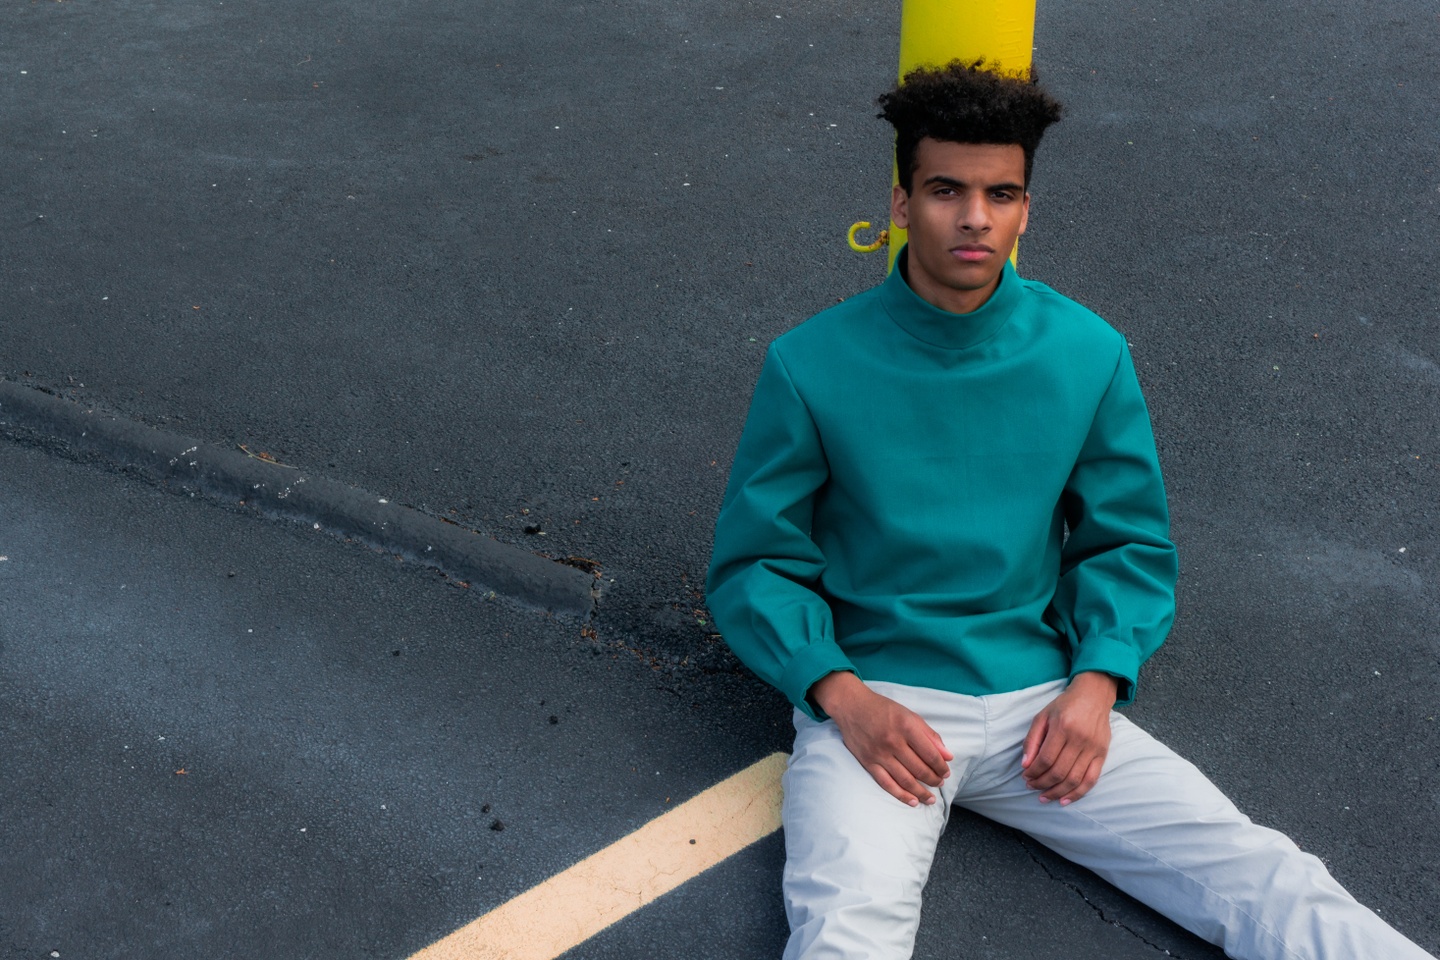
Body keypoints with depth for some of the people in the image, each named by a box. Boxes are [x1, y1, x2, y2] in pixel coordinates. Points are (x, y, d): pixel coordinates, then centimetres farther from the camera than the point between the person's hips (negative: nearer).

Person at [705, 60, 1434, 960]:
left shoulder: (1089, 355, 3)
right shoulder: (812, 365, -5)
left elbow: (1130, 542, 12)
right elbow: (756, 562, 1)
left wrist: (1095, 682, -5)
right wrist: (843, 697, -14)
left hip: (1042, 701, 3)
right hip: (873, 699, -2)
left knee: (1264, 878, -9)